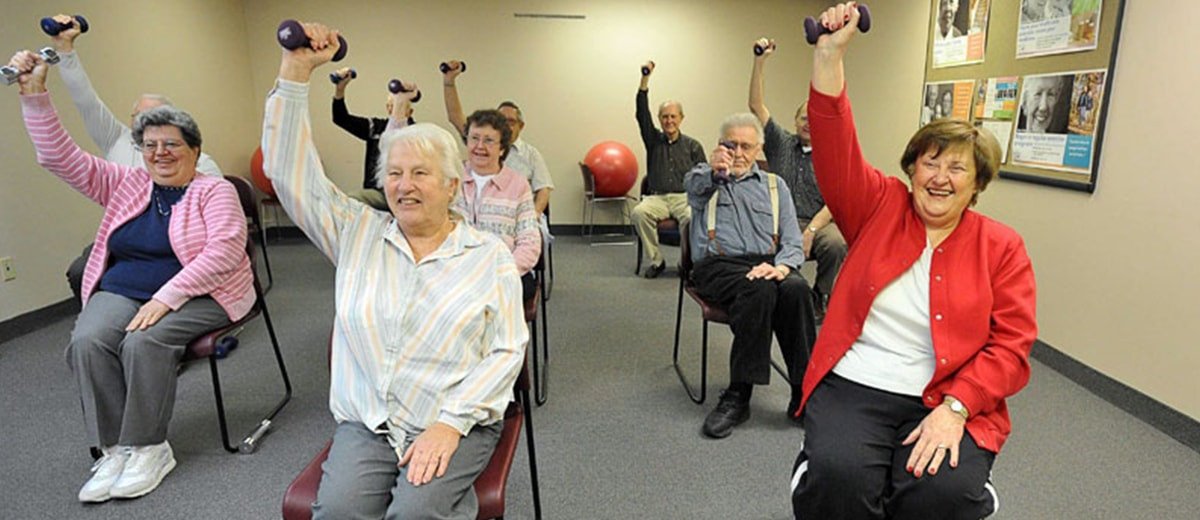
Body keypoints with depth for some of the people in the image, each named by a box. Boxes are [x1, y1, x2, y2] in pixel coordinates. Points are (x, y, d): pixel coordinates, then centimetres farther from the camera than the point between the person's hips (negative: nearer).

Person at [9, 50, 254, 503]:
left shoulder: (214, 190, -4)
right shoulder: (126, 184, 14)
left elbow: (224, 250, -17)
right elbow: (61, 158, 9)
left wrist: (167, 297, -22)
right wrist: (35, 95, -3)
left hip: (197, 295, -5)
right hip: (121, 292, 5)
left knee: (143, 343, -29)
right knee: (86, 342, -22)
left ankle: (148, 448, -11)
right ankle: (115, 449, -10)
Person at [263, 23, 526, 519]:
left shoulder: (490, 254, 1)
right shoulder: (357, 232, 9)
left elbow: (507, 350, -4)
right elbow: (290, 172, 1)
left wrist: (450, 423, -15)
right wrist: (296, 70, -6)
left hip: (456, 424, -2)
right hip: (364, 423, 3)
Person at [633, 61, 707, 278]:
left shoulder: (693, 146, 12)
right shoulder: (653, 140, 15)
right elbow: (642, 114, 1)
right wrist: (645, 79, -7)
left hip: (685, 198, -1)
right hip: (657, 197, 1)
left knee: (693, 218, -36)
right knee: (639, 212, -32)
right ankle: (656, 260, -18)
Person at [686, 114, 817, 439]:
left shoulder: (775, 185, 23)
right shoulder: (706, 178, 17)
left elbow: (793, 242, 11)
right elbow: (695, 187, -13)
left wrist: (781, 265, -13)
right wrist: (713, 171, -38)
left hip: (766, 264, 3)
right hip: (717, 265, -2)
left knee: (797, 288, -31)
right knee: (759, 289, -34)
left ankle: (804, 393, -22)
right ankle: (738, 397, -27)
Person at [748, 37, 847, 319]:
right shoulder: (781, 144, 13)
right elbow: (756, 106, 6)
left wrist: (810, 232, -17)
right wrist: (760, 62, -2)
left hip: (820, 222, 0)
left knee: (836, 244, -33)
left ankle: (821, 300, -8)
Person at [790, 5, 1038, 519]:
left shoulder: (1002, 246, 7)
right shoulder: (881, 207, 8)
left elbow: (1011, 345, 0)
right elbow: (835, 148, -6)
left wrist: (954, 408, -15)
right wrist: (829, 55, -16)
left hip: (950, 401, 1)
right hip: (852, 385, 0)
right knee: (836, 474, -28)